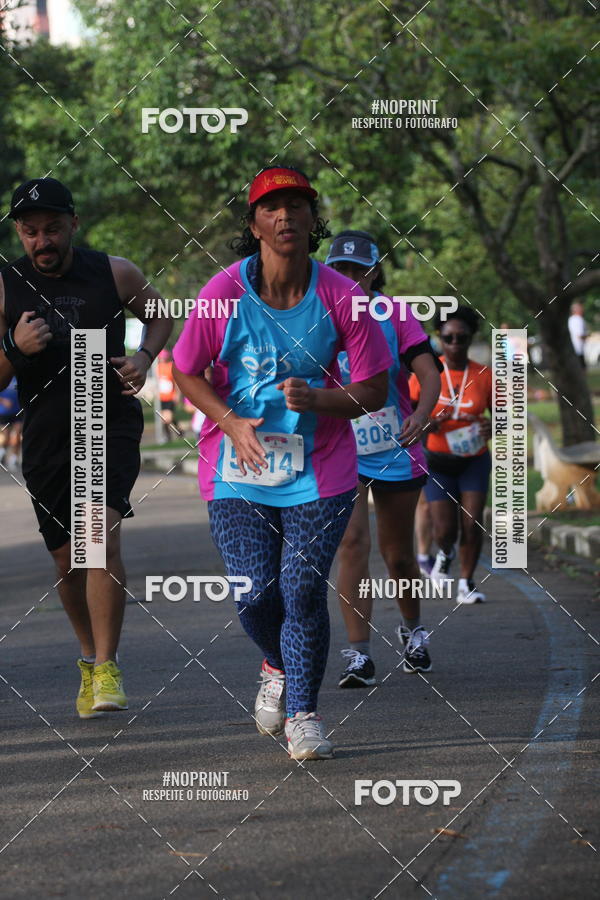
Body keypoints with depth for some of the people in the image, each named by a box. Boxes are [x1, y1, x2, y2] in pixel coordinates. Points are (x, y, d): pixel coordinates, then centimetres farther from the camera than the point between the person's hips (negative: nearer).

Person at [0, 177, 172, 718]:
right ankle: (90, 656, 34)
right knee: (67, 559, 11)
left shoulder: (115, 273, -2)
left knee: (102, 533, -22)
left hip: (113, 426, -2)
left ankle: (107, 669, -21)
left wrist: (144, 359, -2)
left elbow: (161, 317, 18)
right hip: (46, 437, 2)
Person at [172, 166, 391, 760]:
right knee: (256, 594, -5)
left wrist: (314, 399, -19)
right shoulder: (224, 292, -8)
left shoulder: (340, 297, -8)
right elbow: (186, 372, 4)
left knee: (303, 590, -8)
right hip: (237, 468, 0)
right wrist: (232, 421, -12)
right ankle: (277, 667, 30)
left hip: (319, 469, 0)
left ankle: (302, 712, 11)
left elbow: (373, 390, -1)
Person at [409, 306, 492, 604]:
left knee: (472, 523, -11)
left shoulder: (484, 376, -2)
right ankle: (445, 553, 28)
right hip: (437, 462, -1)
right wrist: (425, 425, -21)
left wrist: (494, 427, -18)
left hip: (474, 460, 1)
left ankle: (466, 584, 6)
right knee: (445, 530, -9)